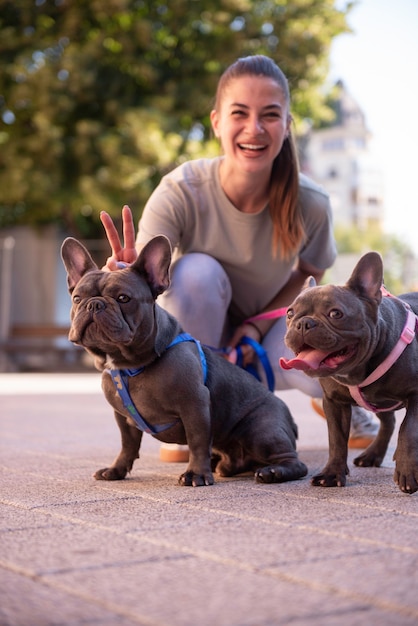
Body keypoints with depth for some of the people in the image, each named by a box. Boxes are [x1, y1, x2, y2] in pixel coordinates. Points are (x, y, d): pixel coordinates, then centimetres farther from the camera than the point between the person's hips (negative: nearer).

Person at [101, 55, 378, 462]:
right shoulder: (181, 192, -28)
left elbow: (310, 271, -3)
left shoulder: (310, 204, -22)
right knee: (198, 270, -34)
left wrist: (260, 324, -17)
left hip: (271, 326, 2)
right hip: (198, 340, -1)